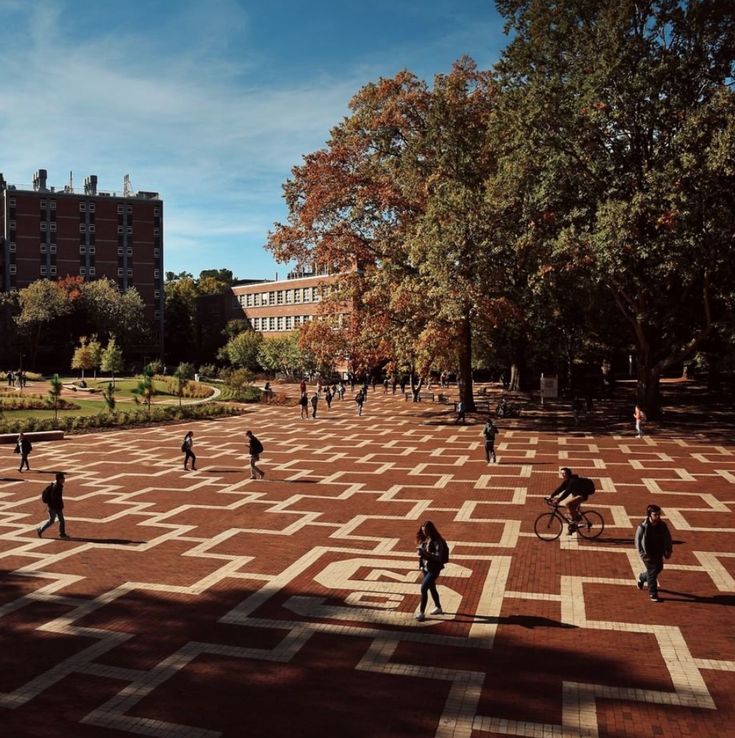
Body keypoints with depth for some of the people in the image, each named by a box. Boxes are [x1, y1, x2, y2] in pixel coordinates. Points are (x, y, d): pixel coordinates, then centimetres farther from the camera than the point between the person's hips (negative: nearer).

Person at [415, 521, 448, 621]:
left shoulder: (437, 541, -19)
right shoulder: (425, 540, 3)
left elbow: (439, 557, -25)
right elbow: (422, 551, 14)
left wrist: (425, 553, -31)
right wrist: (420, 551, -10)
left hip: (434, 569, -8)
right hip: (425, 567, 8)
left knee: (423, 588, -14)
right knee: (432, 588, 21)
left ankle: (422, 612, -7)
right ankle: (438, 608, 40)